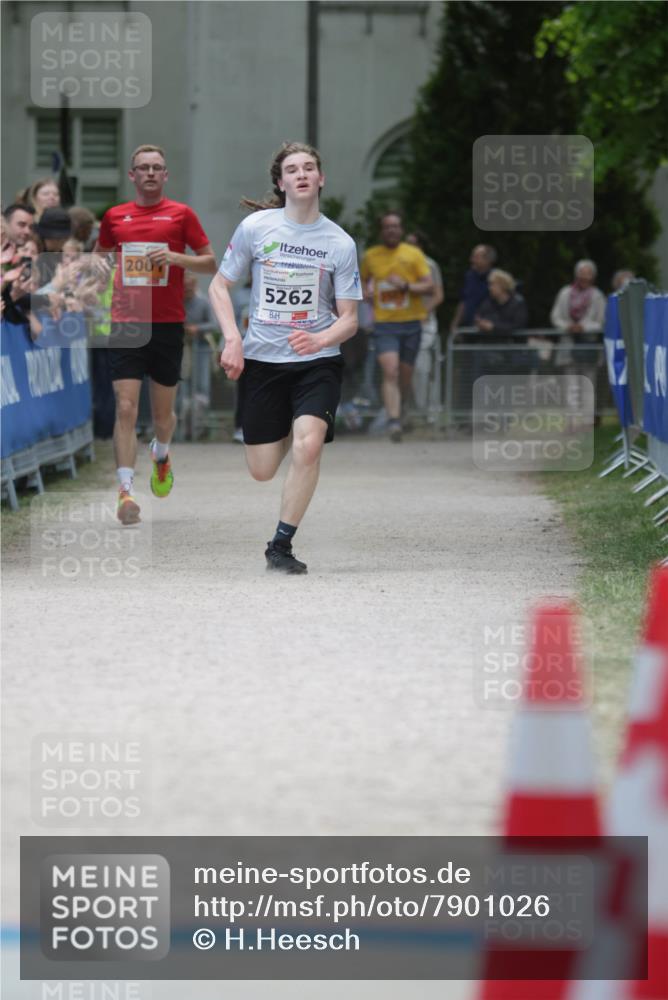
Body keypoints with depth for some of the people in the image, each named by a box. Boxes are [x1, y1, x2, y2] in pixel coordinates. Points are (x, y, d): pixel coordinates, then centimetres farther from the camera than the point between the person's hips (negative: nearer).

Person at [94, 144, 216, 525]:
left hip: (168, 325, 0)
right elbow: (100, 259, 23)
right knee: (126, 409, -13)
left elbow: (211, 264, 3)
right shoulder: (115, 217, 9)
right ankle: (126, 490, -17)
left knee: (163, 413, 10)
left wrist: (176, 257, -14)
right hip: (125, 326, 0)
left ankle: (161, 454, 44)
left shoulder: (181, 214, 3)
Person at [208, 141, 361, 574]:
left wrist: (319, 339, -21)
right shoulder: (255, 227, -3)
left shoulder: (340, 243, -2)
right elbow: (220, 285, 6)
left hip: (317, 361, -1)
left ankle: (281, 546, -10)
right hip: (261, 359, 1)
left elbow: (349, 318, 1)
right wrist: (233, 338, -9)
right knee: (262, 471, 4)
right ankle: (286, 429, 42)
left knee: (307, 447, -25)